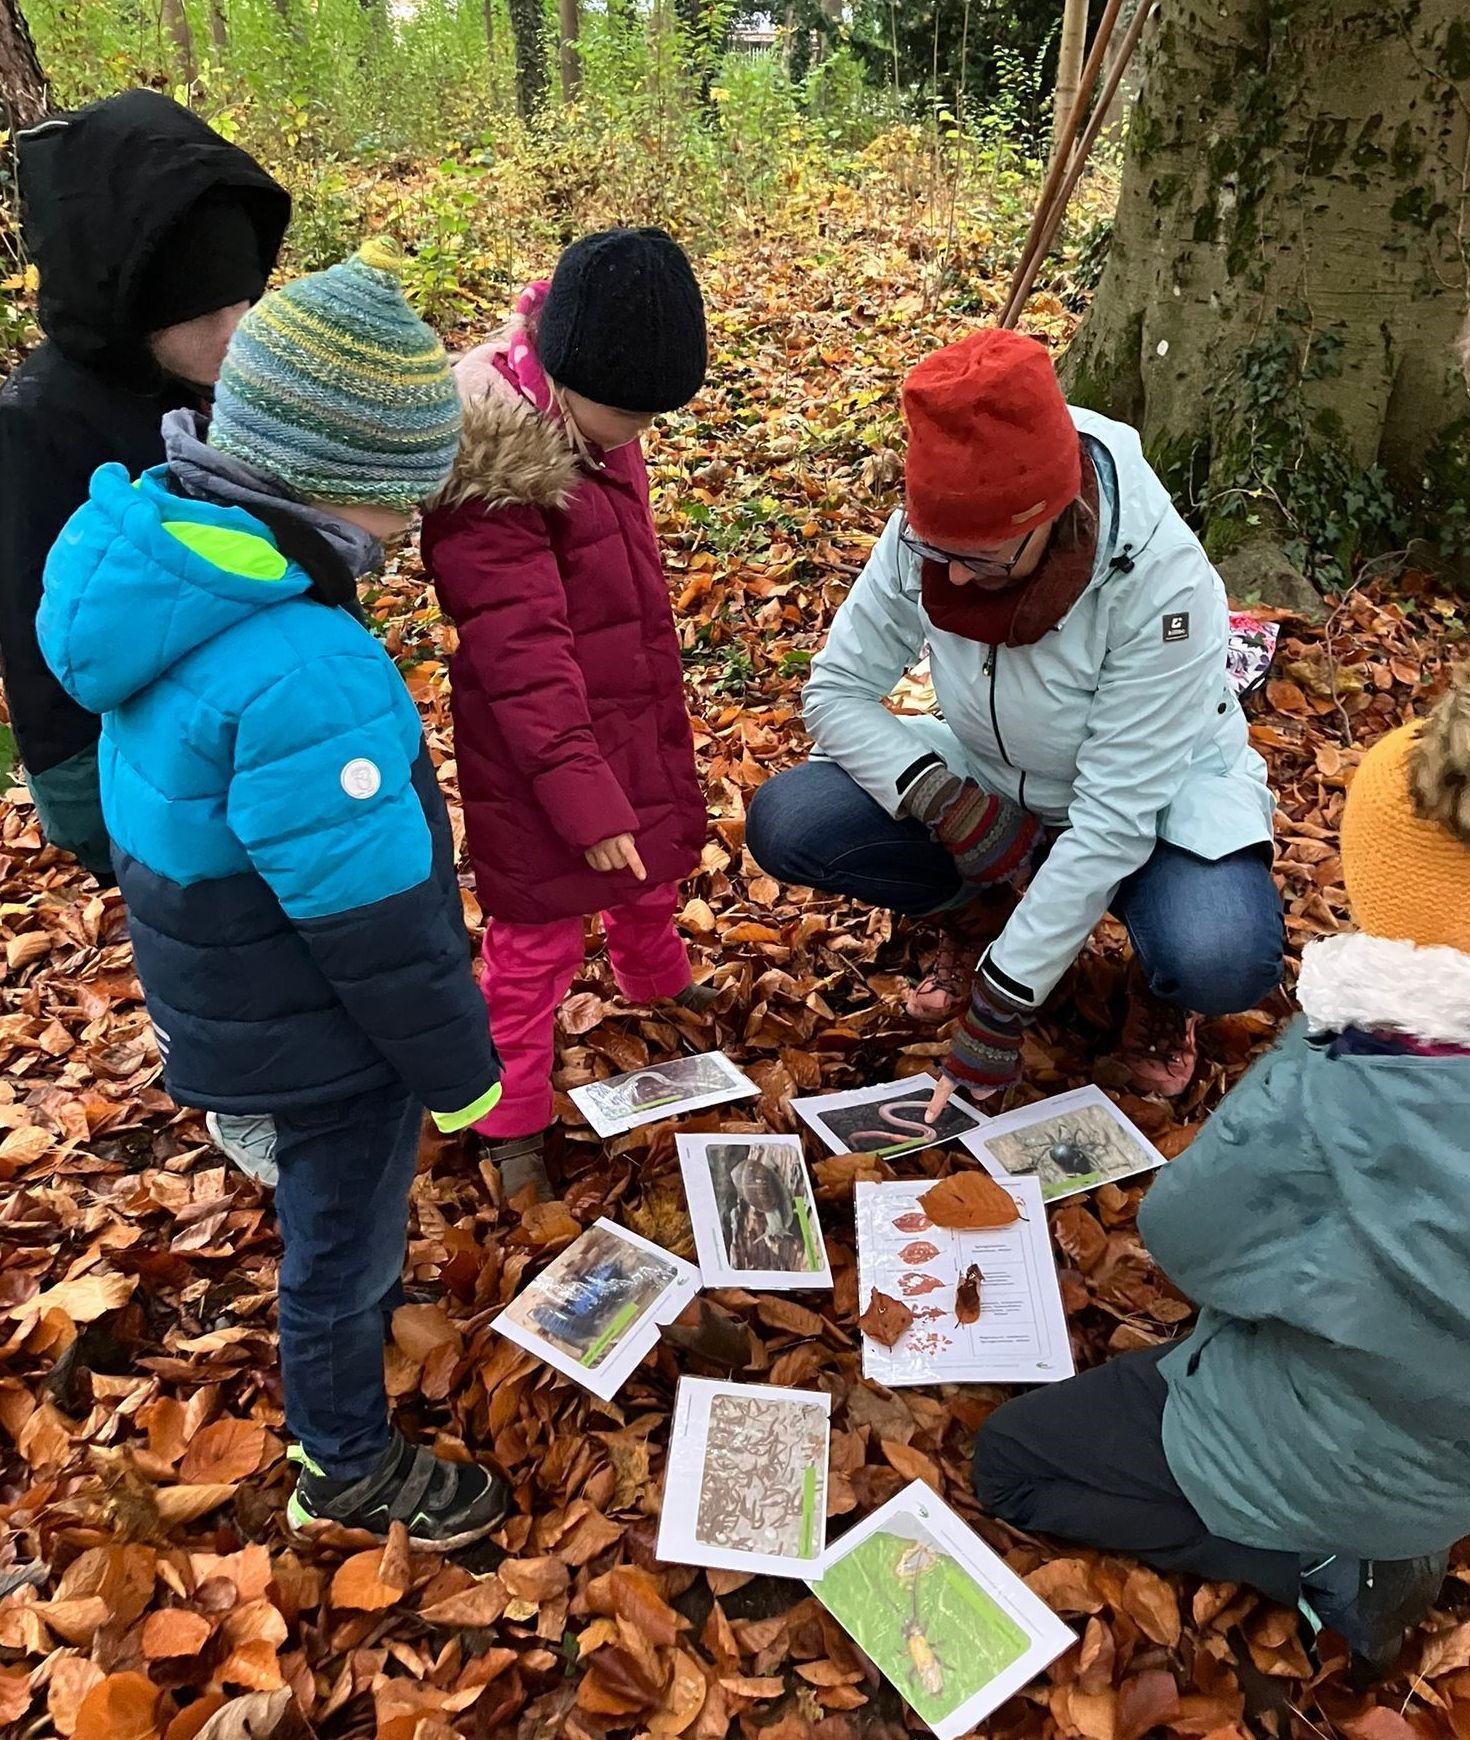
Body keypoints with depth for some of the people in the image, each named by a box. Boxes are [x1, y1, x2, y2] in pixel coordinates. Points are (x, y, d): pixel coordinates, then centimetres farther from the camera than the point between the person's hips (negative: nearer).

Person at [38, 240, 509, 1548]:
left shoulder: (159, 558, -7)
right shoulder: (297, 677, -37)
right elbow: (376, 916, -28)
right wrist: (460, 1067, -13)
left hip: (242, 985, 8)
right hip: (318, 1032, -8)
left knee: (334, 1205, 33)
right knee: (345, 1239, 16)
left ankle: (359, 1287, 62)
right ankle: (347, 1469, 41)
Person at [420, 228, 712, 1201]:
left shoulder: (599, 435, 1)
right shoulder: (494, 475, -26)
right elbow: (523, 661, -27)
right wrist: (584, 797, -26)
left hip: (637, 723, 9)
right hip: (537, 754, -8)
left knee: (655, 871, 28)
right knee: (536, 940, 5)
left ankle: (657, 977, 58)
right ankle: (514, 1121, 23)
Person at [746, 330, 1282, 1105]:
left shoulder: (1160, 582, -31)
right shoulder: (923, 538, -20)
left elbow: (1113, 819, -29)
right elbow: (837, 691, -10)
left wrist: (998, 1010, -28)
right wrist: (946, 803, -28)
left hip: (1155, 803, -3)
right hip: (989, 787, 4)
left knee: (1219, 961, -35)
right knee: (784, 821, -20)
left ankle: (1156, 972, 4)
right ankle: (975, 912, 7)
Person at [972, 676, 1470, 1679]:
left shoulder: (1329, 1111, -41)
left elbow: (1185, 1238, -21)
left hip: (1342, 1474, -7)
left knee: (1010, 1456, 11)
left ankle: (1330, 1569, 5)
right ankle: (1357, 1548, 17)